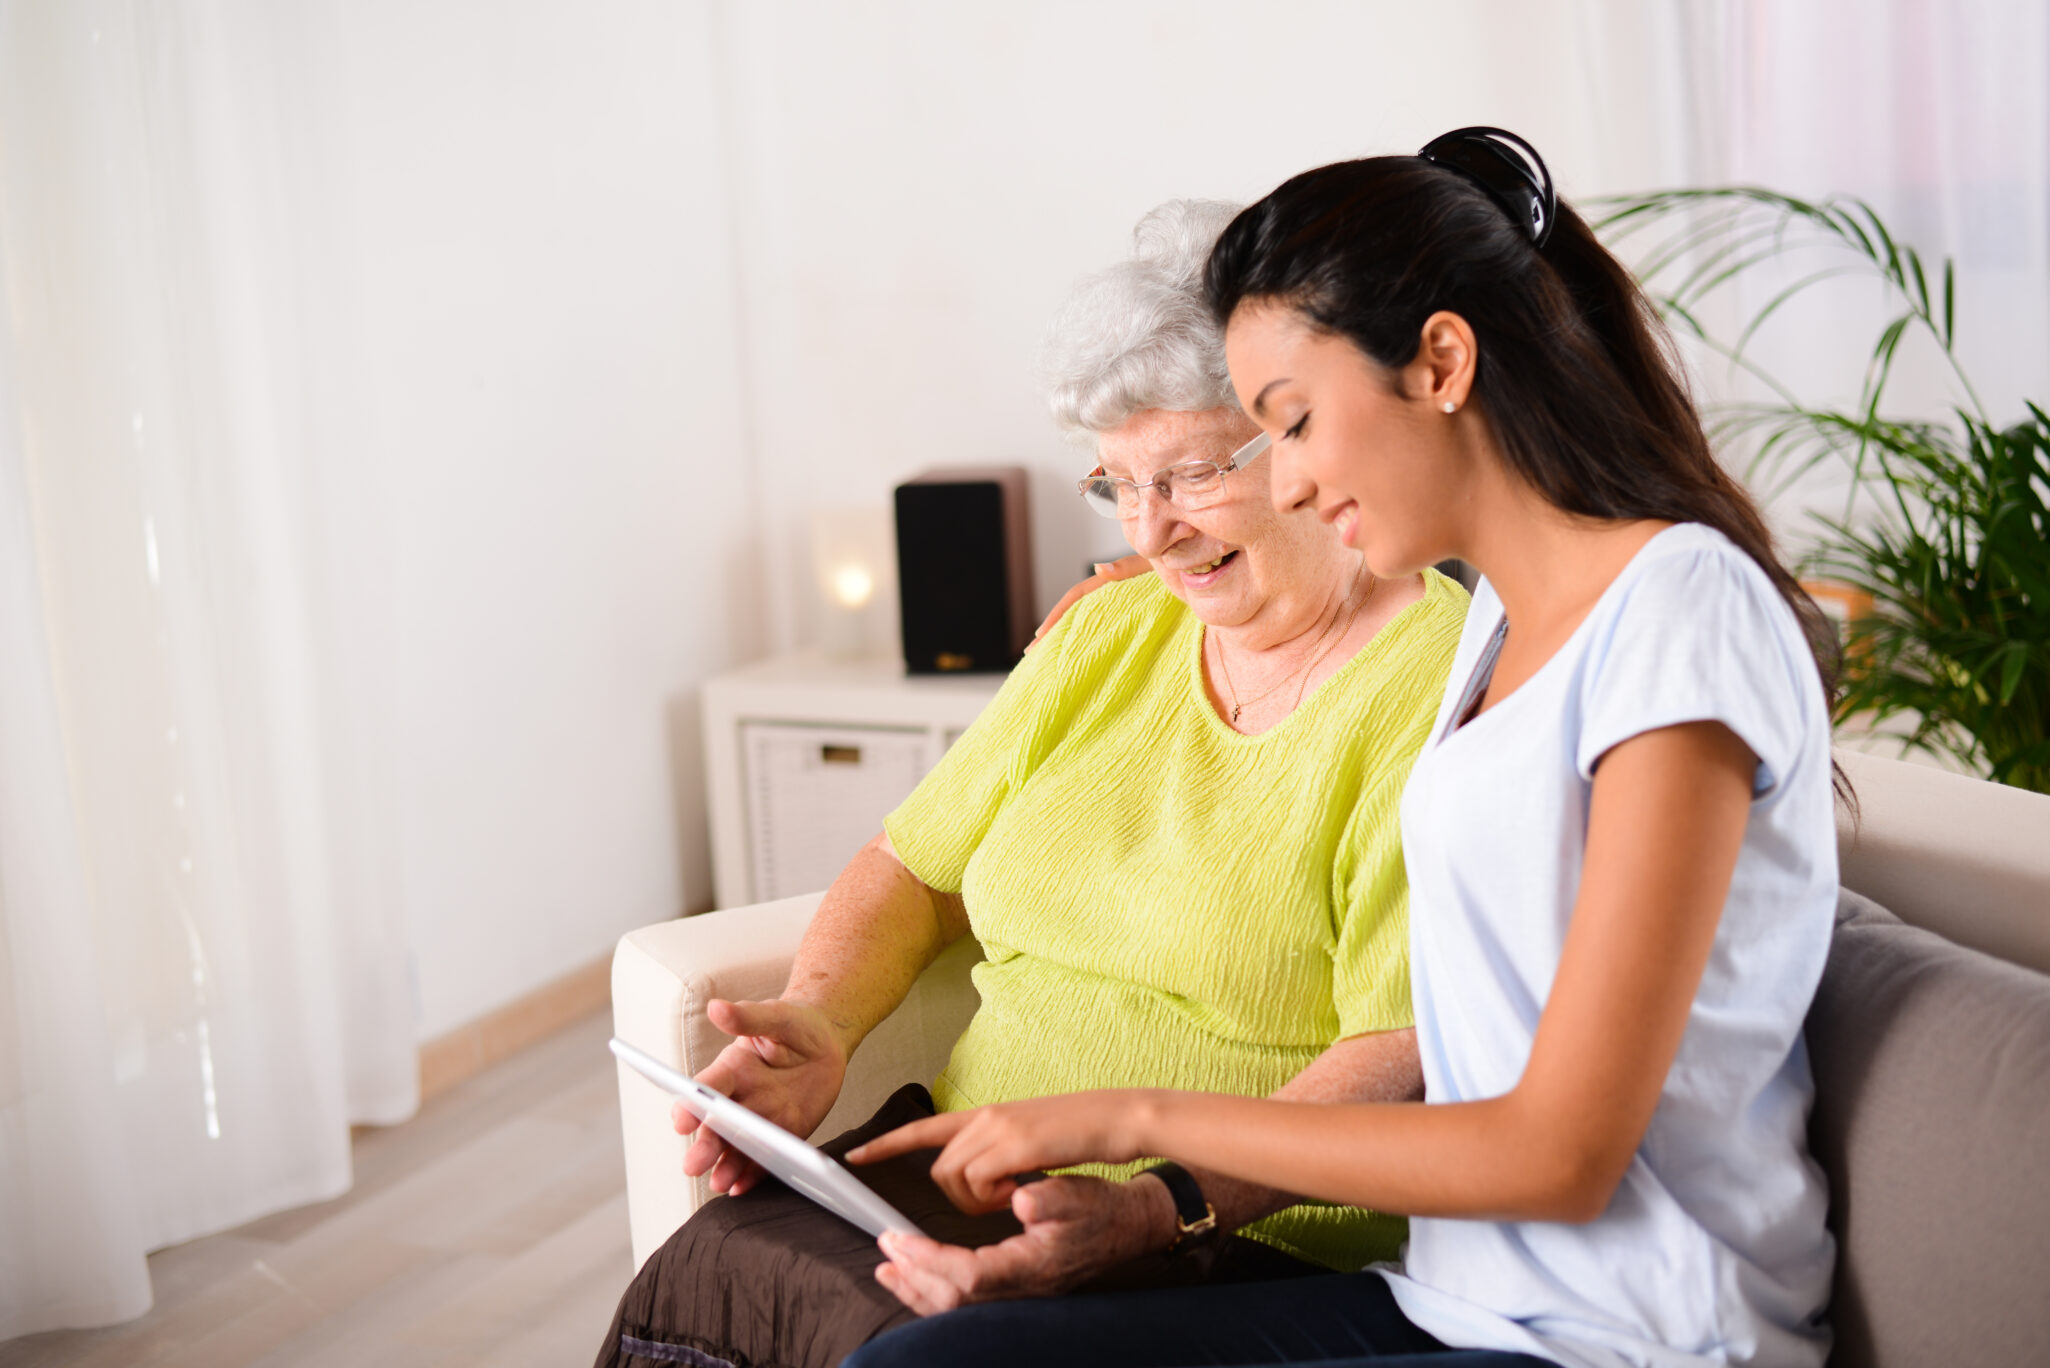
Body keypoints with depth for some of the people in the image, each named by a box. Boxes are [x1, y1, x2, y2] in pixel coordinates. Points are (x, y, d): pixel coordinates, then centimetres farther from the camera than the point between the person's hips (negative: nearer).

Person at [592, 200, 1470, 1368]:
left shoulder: (1437, 683, -9)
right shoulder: (1107, 635, 15)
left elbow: (1407, 1061, -17)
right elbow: (913, 870, 19)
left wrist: (1160, 1205, -29)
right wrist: (820, 1025, 0)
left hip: (1255, 1242, -6)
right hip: (967, 1169, 6)